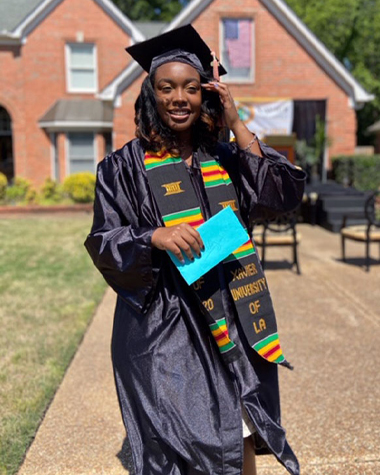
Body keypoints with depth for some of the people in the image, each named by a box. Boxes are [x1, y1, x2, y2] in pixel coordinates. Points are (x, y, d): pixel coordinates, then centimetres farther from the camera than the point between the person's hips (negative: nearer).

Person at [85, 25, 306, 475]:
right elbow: (104, 245, -6)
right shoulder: (125, 165, -3)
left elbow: (284, 194, -5)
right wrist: (153, 237, -25)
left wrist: (237, 126, -8)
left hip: (232, 322, 4)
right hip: (164, 325, -3)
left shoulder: (225, 159, 7)